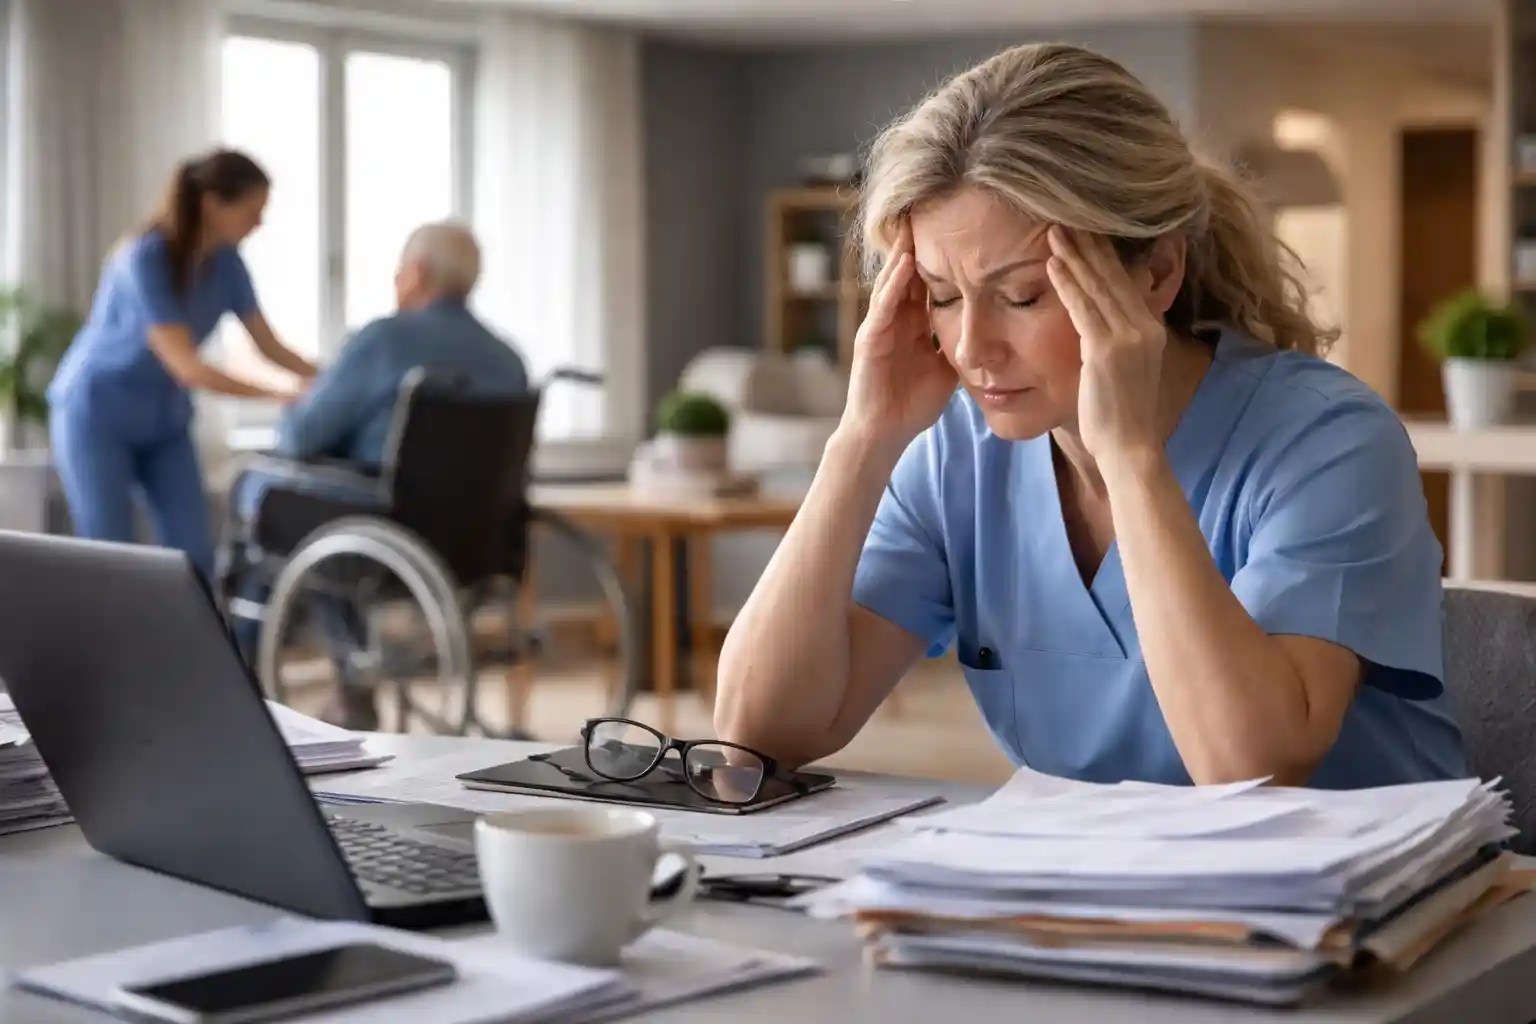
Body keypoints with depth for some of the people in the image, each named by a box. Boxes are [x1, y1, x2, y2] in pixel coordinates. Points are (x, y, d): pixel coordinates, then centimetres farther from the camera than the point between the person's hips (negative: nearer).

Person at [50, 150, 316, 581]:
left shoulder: (226, 262, -8)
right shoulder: (144, 259, -28)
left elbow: (271, 347, -2)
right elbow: (186, 367, -32)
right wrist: (281, 396, -36)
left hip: (165, 417, 6)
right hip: (97, 414, -6)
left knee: (194, 556, -3)